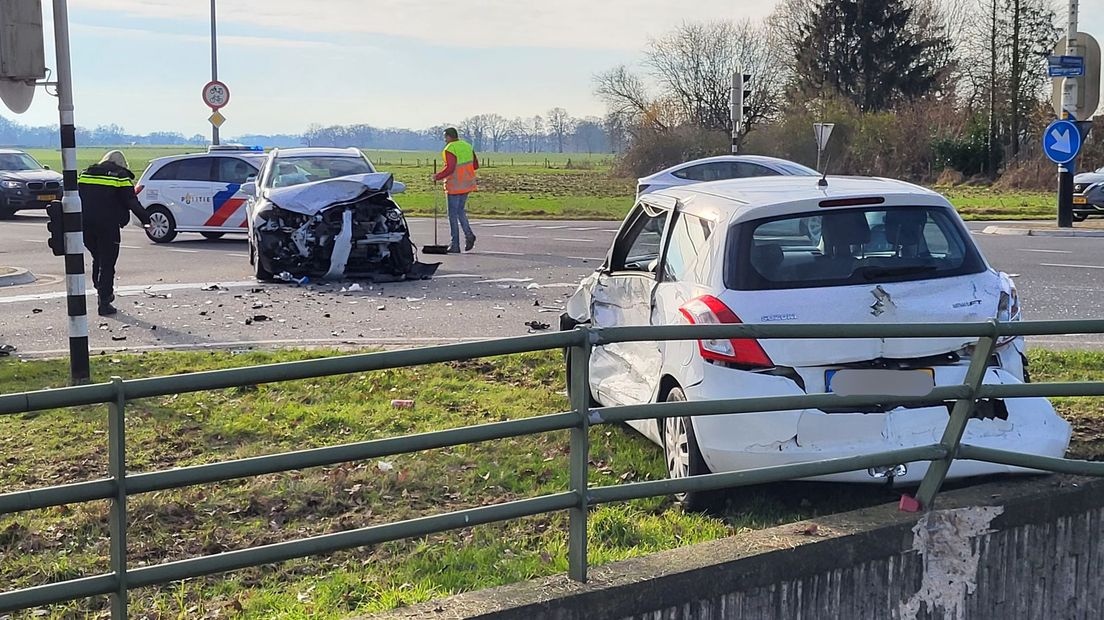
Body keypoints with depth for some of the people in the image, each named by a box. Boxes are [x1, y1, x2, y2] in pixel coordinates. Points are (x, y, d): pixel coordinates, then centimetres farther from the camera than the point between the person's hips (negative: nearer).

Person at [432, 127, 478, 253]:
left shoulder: (450, 150, -15)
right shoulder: (467, 146, 9)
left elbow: (450, 168, -23)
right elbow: (475, 165, 12)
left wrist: (437, 177, -10)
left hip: (455, 186, -8)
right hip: (467, 185, 8)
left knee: (453, 215, 0)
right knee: (460, 211, 20)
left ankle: (455, 245, 1)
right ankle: (468, 234, 0)